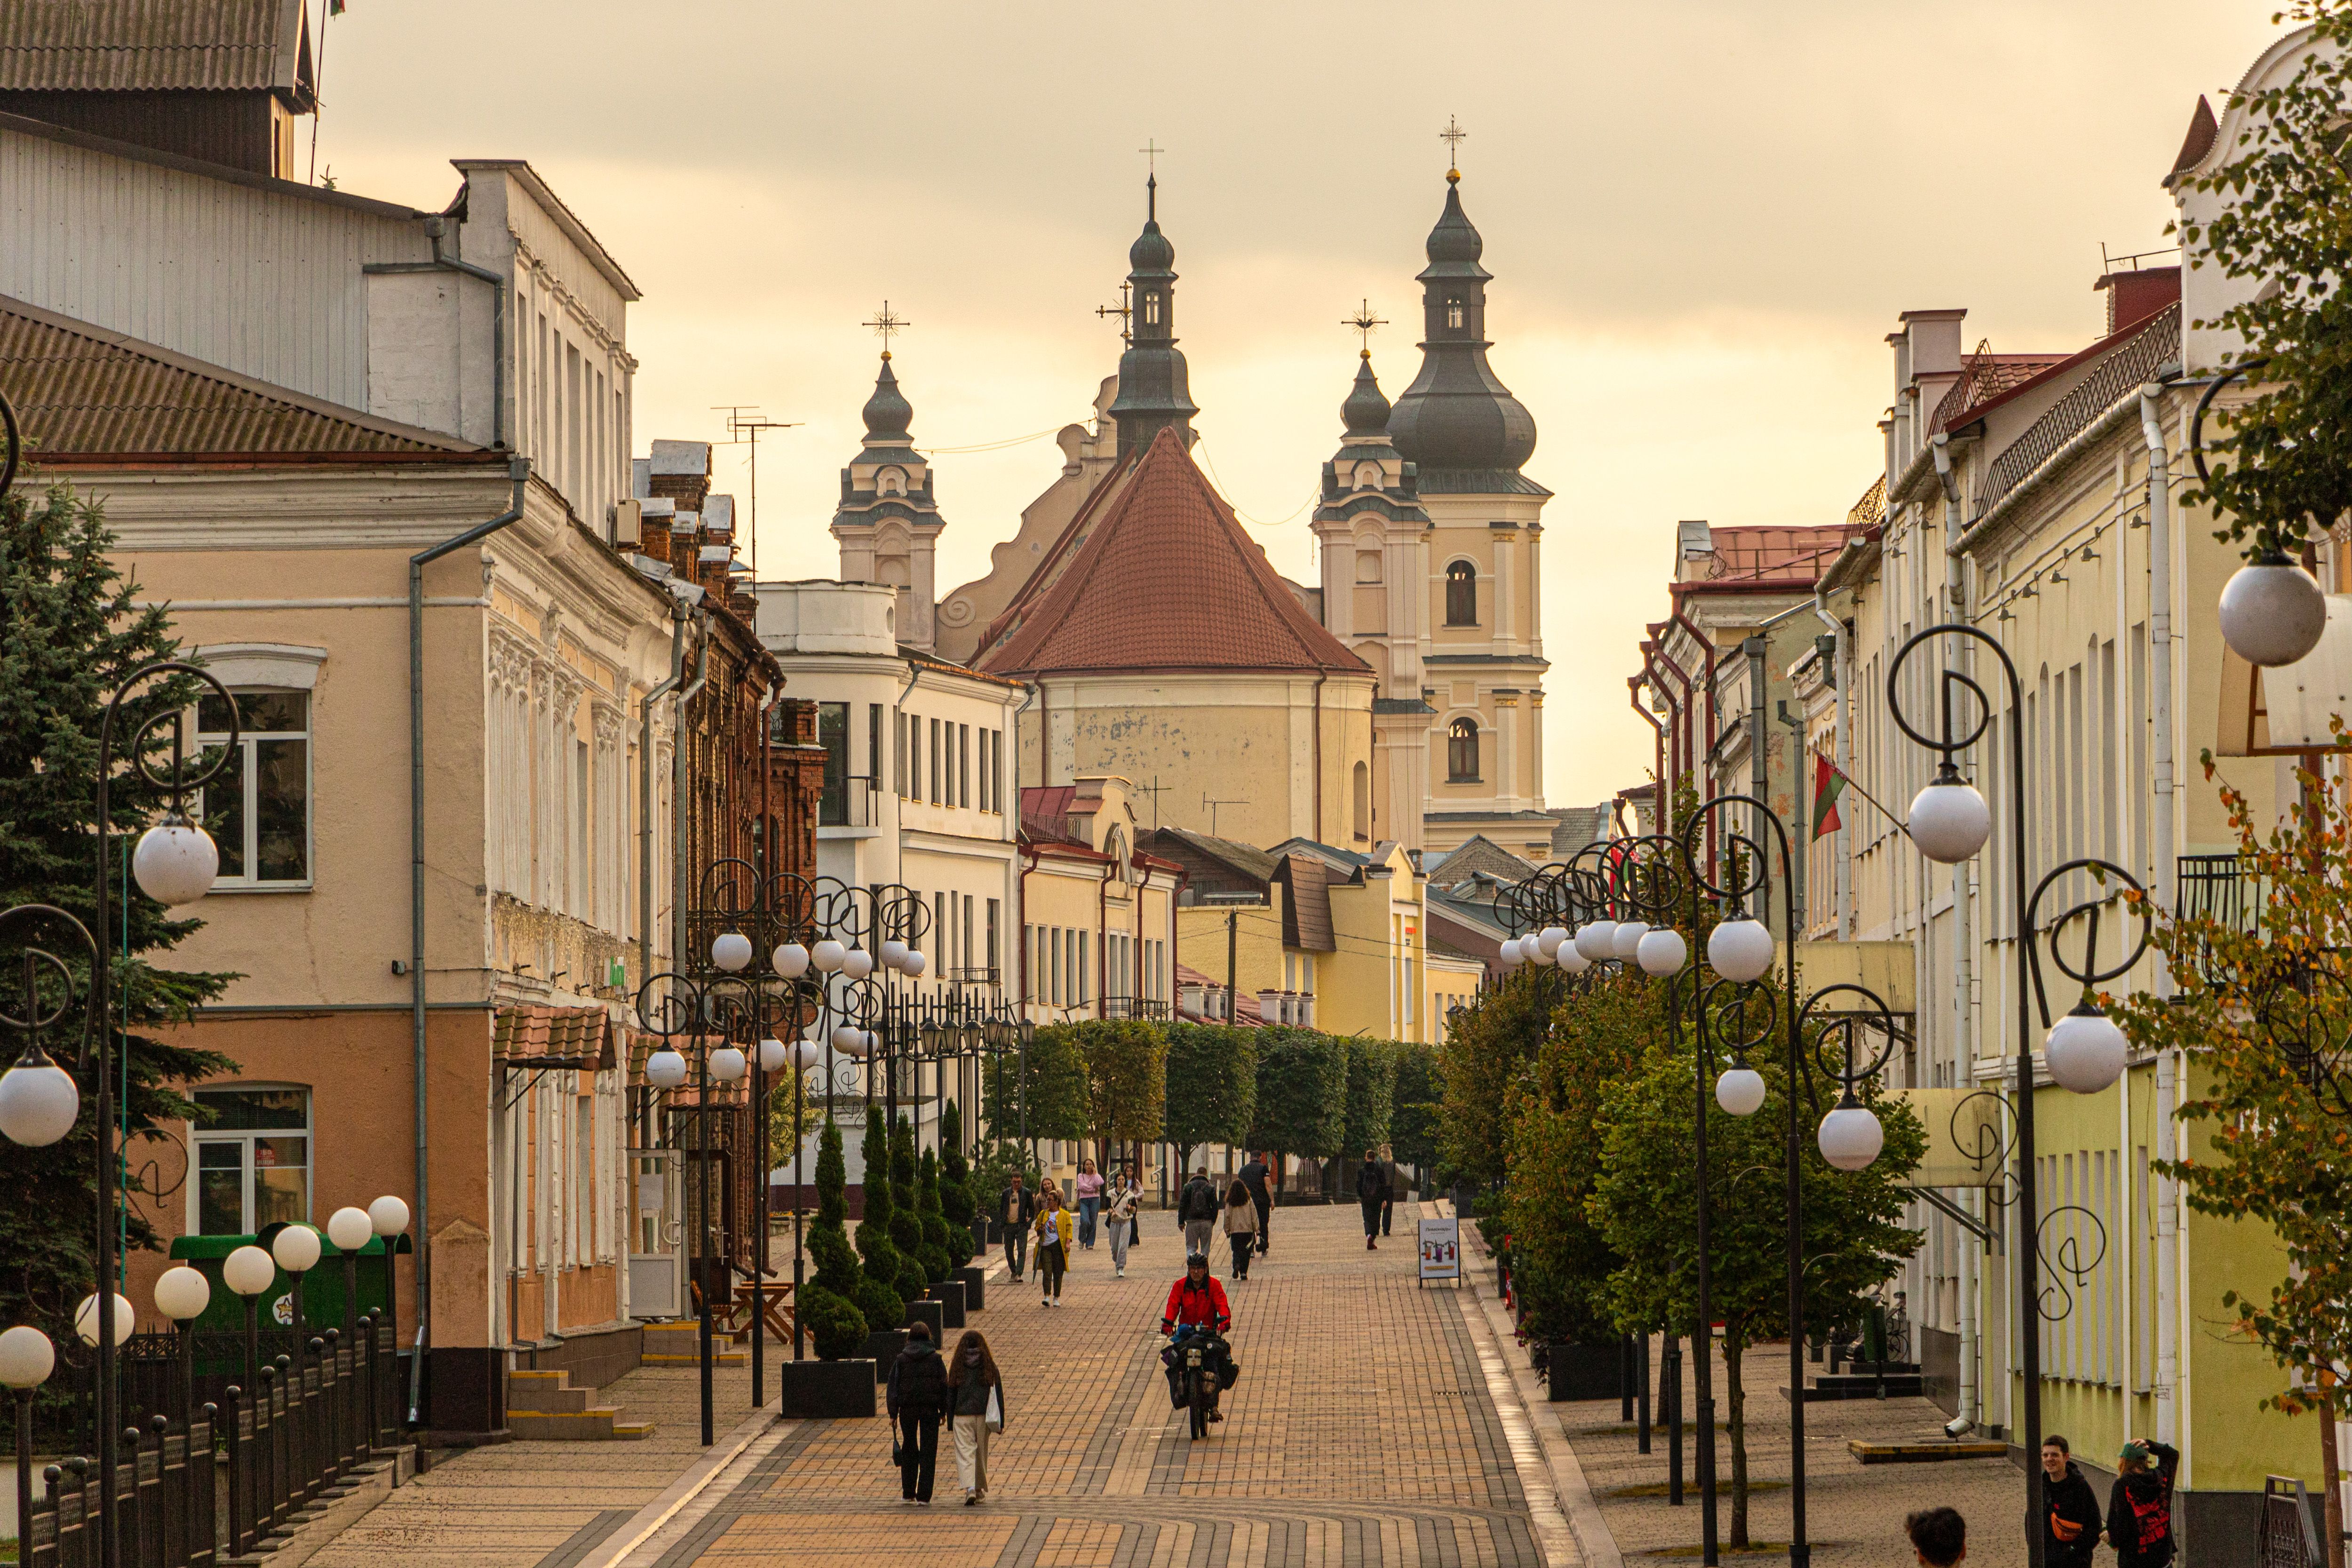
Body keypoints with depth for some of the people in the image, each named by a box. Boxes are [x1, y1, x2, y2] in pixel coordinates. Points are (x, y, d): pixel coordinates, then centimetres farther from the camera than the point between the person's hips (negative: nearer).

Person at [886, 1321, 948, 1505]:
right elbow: (944, 1385, -1)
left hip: (907, 1409, 1)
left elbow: (894, 1386, 0)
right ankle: (923, 1496, -5)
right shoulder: (935, 1359, -2)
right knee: (928, 1452, 1)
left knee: (909, 1450, 16)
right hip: (930, 1409, -1)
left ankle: (908, 1493, 20)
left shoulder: (901, 1359, 0)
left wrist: (893, 1413, 3)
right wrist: (943, 1411, 7)